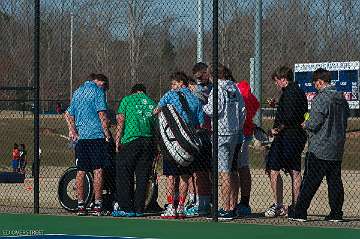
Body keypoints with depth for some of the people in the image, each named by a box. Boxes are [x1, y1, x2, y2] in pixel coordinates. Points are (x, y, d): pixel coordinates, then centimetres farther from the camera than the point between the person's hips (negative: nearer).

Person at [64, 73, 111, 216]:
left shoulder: (77, 92, 19)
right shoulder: (97, 91, -3)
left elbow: (68, 115, 18)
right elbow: (102, 114, -11)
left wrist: (72, 131, 8)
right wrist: (107, 133, -6)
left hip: (80, 136, 6)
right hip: (96, 135, -6)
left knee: (81, 171, 7)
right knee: (98, 169, -4)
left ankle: (80, 205, 7)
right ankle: (97, 205, -7)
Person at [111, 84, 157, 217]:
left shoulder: (127, 100, 9)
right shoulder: (152, 103, 19)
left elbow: (120, 122, 0)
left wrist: (117, 142, 0)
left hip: (131, 141, -4)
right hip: (150, 141, 4)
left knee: (124, 176, 1)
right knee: (142, 177, 7)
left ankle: (126, 208, -3)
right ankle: (139, 208, 6)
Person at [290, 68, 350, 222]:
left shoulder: (321, 98, -15)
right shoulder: (342, 99, 10)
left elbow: (315, 123, -18)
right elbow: (345, 120, 17)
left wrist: (305, 125, 2)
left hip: (319, 149, -7)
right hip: (337, 149, 7)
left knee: (310, 181, -3)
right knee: (335, 181, 10)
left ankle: (300, 212, -1)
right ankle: (336, 212, 9)